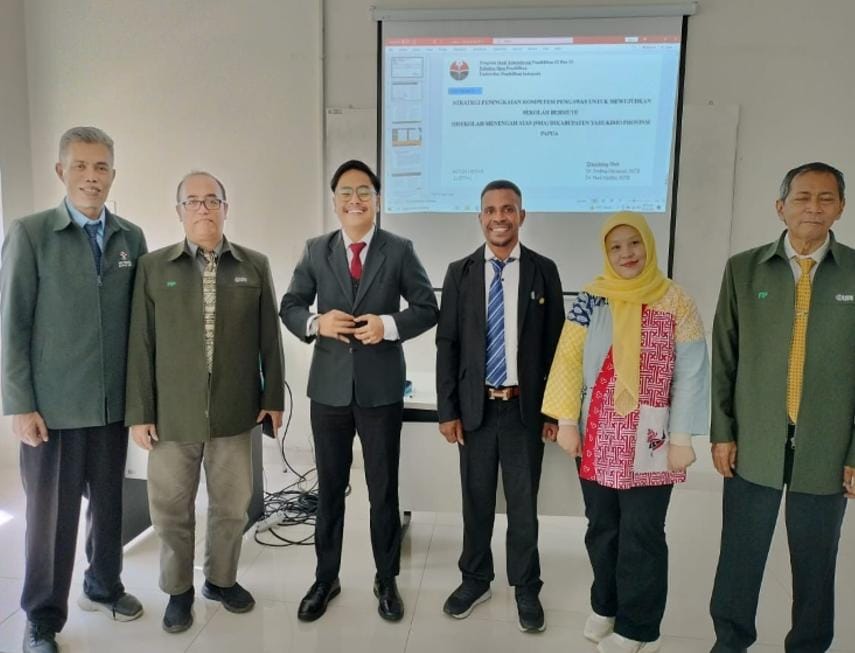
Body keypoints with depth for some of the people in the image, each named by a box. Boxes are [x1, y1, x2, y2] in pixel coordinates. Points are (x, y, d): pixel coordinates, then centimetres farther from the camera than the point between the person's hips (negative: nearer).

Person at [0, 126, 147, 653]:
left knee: (109, 501, 15)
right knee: (51, 512, 8)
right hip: (54, 405, -3)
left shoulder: (132, 238, 5)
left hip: (115, 403, 3)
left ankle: (103, 586, 37)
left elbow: (141, 318, 6)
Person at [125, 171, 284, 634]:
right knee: (172, 510, 11)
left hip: (233, 413, 1)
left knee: (231, 506, 13)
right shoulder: (153, 267, 2)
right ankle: (178, 590, 33)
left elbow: (269, 338, 6)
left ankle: (221, 579, 36)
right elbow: (140, 345, 0)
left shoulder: (255, 266, 4)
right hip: (172, 415, 0)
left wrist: (273, 397, 4)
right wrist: (138, 412, -2)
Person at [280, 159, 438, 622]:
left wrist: (389, 324, -18)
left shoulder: (399, 250, -1)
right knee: (329, 489, 14)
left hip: (381, 388, -1)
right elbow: (289, 307, 6)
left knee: (384, 490, 11)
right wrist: (316, 322, -15)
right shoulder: (316, 250, 4)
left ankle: (386, 581, 30)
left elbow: (427, 309, -1)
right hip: (329, 386, 2)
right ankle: (325, 579, 32)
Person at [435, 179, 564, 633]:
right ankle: (475, 580, 33)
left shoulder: (543, 270, -1)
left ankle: (526, 588, 29)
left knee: (523, 503, 11)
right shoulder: (460, 272, 1)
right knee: (476, 500, 14)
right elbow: (446, 345, 1)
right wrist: (447, 410, -4)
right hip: (476, 407, 1)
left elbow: (555, 343, 1)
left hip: (525, 408, -1)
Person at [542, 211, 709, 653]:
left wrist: (681, 438, -8)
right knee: (602, 527, 14)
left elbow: (690, 374, -6)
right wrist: (566, 421, -3)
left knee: (641, 534, 5)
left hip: (650, 442, -2)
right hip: (598, 438, 3)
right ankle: (606, 606, 35)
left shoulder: (676, 303, -4)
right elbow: (568, 361, 1)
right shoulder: (590, 299, 2)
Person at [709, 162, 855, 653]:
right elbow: (724, 357, 2)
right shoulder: (744, 269, 1)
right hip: (753, 444, 1)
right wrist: (721, 432, 0)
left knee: (815, 562, 13)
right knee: (740, 556, 11)